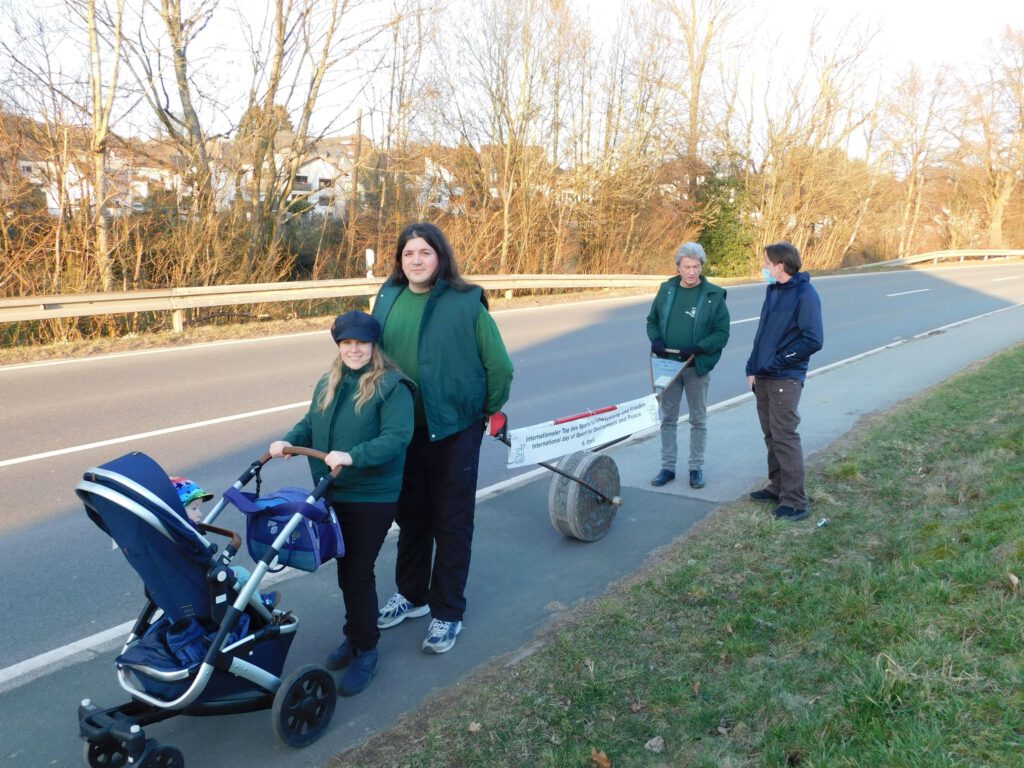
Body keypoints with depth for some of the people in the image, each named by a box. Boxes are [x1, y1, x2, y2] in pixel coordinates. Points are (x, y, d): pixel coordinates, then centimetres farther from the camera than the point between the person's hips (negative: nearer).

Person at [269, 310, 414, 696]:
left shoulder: (392, 386, -13)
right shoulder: (327, 384, 9)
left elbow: (396, 438, -22)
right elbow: (310, 425, 15)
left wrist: (353, 456, -34)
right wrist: (289, 441, -6)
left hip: (372, 497, -6)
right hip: (332, 494, 6)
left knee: (358, 572, -3)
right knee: (346, 568, 16)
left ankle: (365, 649, 13)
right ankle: (355, 635, 33)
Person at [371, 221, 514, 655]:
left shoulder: (466, 302, -12)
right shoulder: (388, 299, 2)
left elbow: (498, 365, -8)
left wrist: (489, 409, 2)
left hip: (453, 429, -4)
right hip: (403, 428, 5)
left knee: (451, 523, 7)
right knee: (410, 515, 19)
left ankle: (447, 612, 21)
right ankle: (411, 594, 37)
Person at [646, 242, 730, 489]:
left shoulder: (714, 295, -7)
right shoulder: (667, 290, 2)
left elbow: (722, 334, -8)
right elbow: (652, 320, 12)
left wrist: (697, 348, -22)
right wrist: (655, 340, -8)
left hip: (697, 367, -3)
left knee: (698, 420, 10)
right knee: (668, 418, 10)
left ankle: (696, 467, 21)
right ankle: (668, 466, 20)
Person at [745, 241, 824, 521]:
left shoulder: (804, 293, -13)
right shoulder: (773, 290, 11)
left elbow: (813, 340, -18)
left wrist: (778, 361, -16)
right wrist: (753, 368, 10)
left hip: (785, 380, -8)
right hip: (763, 377, 8)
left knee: (785, 437, -7)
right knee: (771, 435, 15)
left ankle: (795, 501, -1)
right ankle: (778, 487, 27)